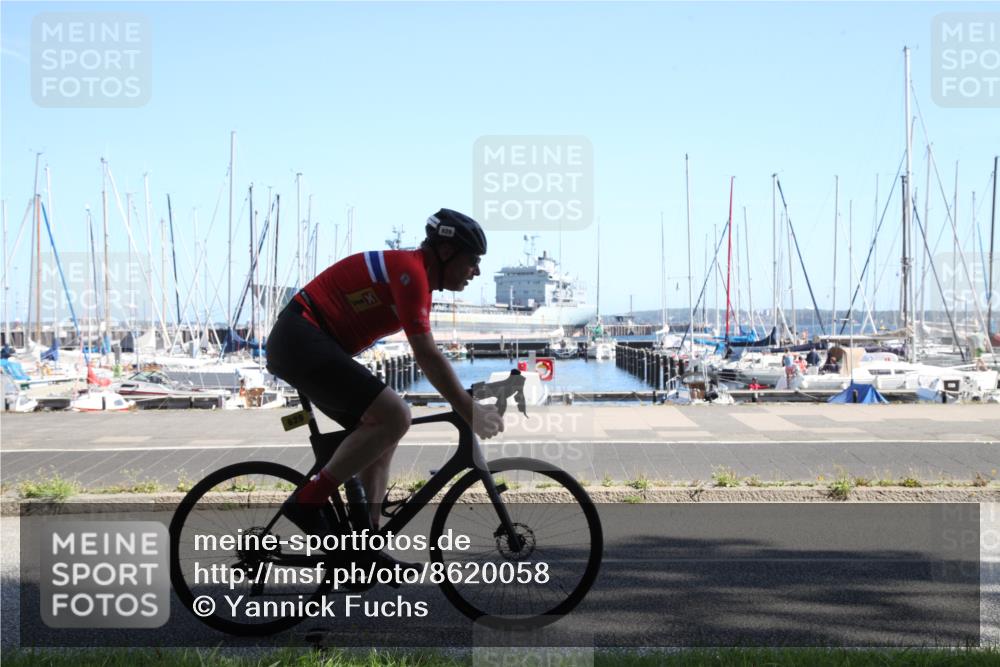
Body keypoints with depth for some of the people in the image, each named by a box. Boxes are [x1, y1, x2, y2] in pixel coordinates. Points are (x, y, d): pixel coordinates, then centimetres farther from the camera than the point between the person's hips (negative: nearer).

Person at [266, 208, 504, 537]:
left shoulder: (418, 276, 16)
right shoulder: (409, 269, -15)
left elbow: (428, 356, 23)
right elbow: (427, 356, -20)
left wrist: (470, 405, 23)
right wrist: (470, 411, -16)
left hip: (299, 344, 11)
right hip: (301, 339, -11)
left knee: (383, 430, 10)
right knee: (394, 416, -19)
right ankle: (306, 504, -12)